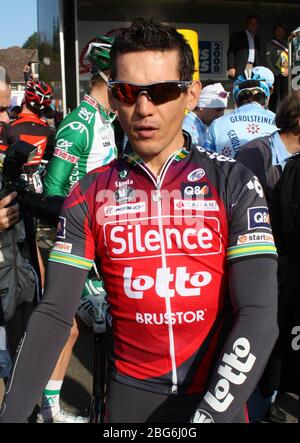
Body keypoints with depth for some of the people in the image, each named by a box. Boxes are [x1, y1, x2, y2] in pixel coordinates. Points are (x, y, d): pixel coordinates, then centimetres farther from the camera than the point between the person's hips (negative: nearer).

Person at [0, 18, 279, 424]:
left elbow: (259, 314, -17)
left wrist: (210, 414, -25)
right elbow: (54, 313, -8)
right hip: (130, 395, 2)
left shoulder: (233, 183, -11)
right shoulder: (90, 195, -6)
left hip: (217, 394, -1)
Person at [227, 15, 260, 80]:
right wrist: (231, 67, -13)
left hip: (252, 69, 5)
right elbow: (230, 52, -2)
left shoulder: (257, 39, 23)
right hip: (240, 69, -5)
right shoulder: (237, 36, 6)